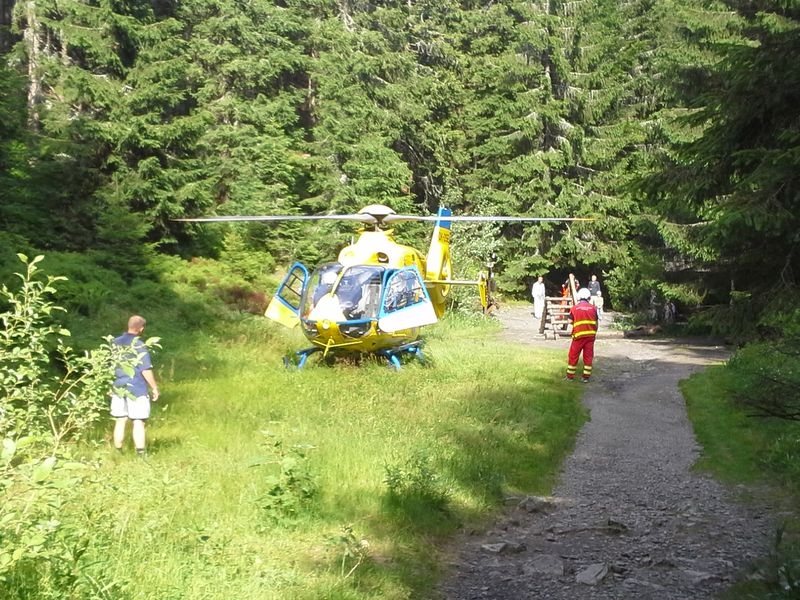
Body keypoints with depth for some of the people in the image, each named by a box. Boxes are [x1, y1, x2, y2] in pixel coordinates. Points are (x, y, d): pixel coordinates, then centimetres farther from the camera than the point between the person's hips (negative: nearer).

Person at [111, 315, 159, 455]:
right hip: (137, 389, -5)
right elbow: (146, 370, -15)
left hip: (119, 388, 5)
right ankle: (140, 454, -1)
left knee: (120, 421, 11)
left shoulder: (115, 343, 4)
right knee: (138, 422, 0)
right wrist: (154, 388, -4)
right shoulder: (139, 346, -14)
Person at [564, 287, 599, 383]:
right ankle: (586, 377, 11)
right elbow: (596, 323, 7)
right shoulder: (593, 308, 3)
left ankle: (570, 376, 13)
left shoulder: (574, 308, -3)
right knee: (588, 356, 9)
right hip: (590, 335, 2)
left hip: (579, 335, -2)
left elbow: (570, 321, -1)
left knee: (573, 356, 8)